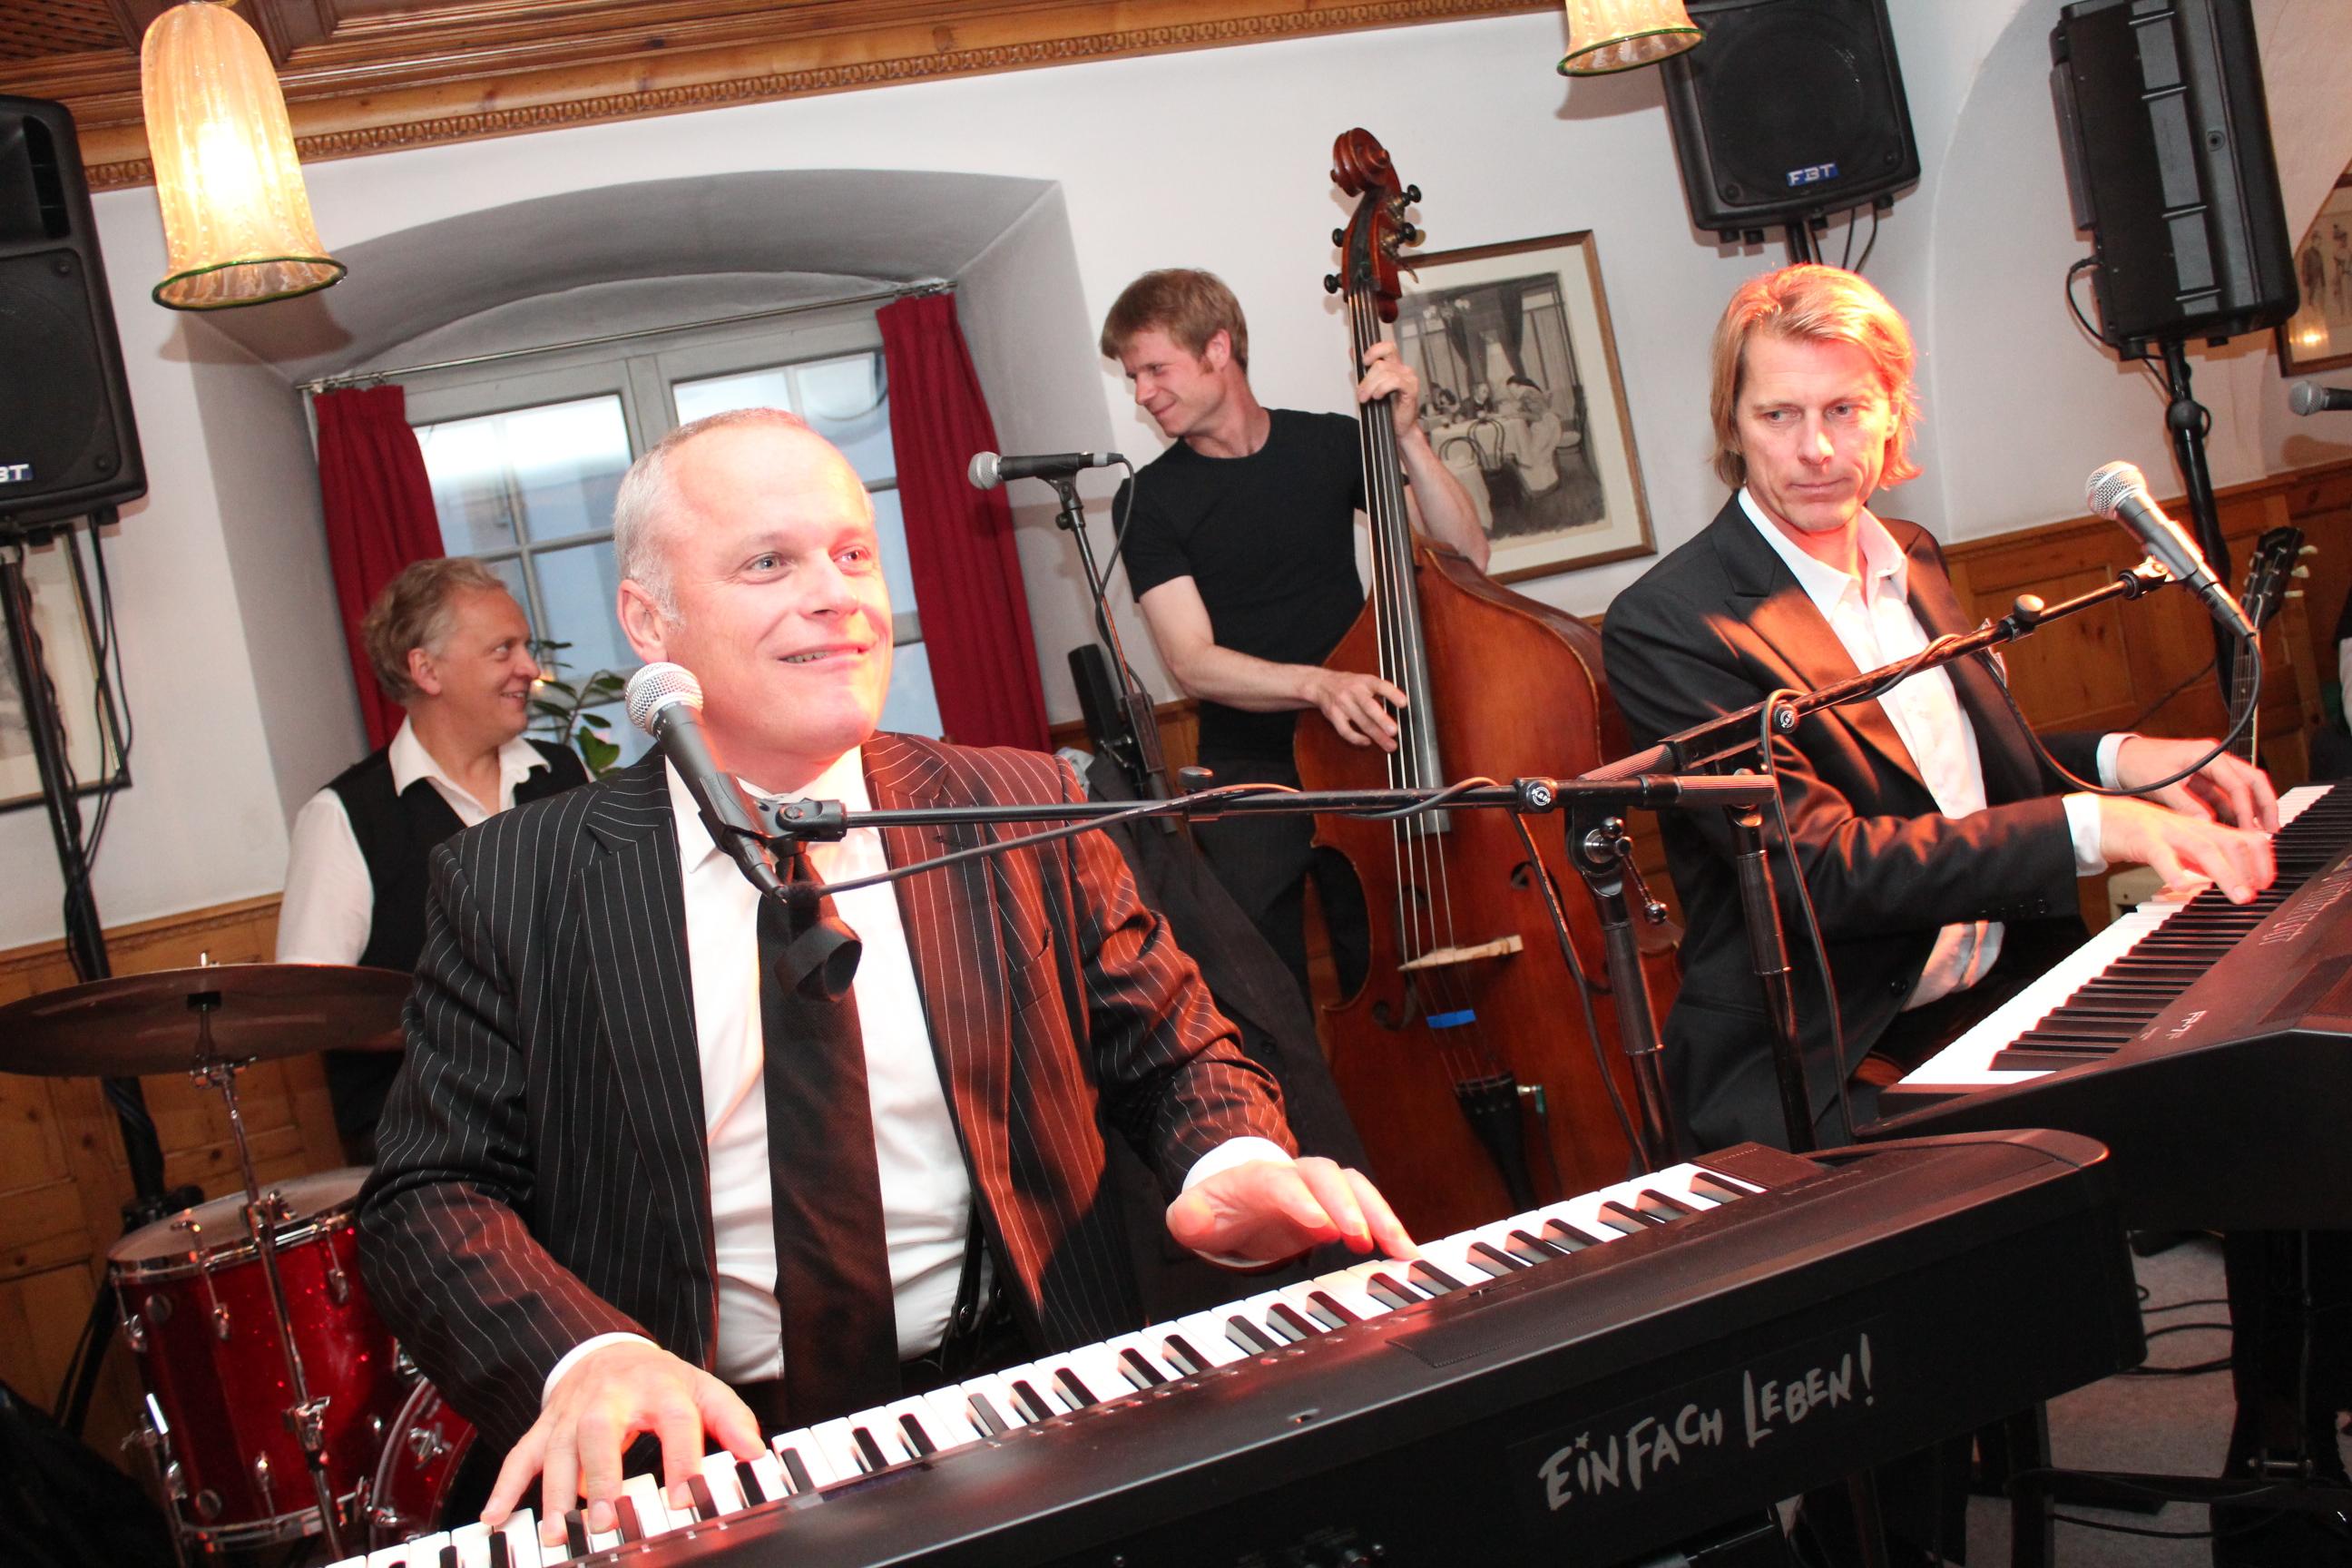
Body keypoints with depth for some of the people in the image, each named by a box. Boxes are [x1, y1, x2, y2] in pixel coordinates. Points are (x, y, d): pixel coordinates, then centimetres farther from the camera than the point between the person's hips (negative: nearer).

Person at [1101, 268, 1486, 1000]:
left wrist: (1407, 437, -13)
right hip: (1248, 774, -1)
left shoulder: (1331, 445, 5)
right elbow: (1192, 661, -10)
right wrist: (1316, 683, -26)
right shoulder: (1148, 500, 0)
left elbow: (1466, 554, -2)